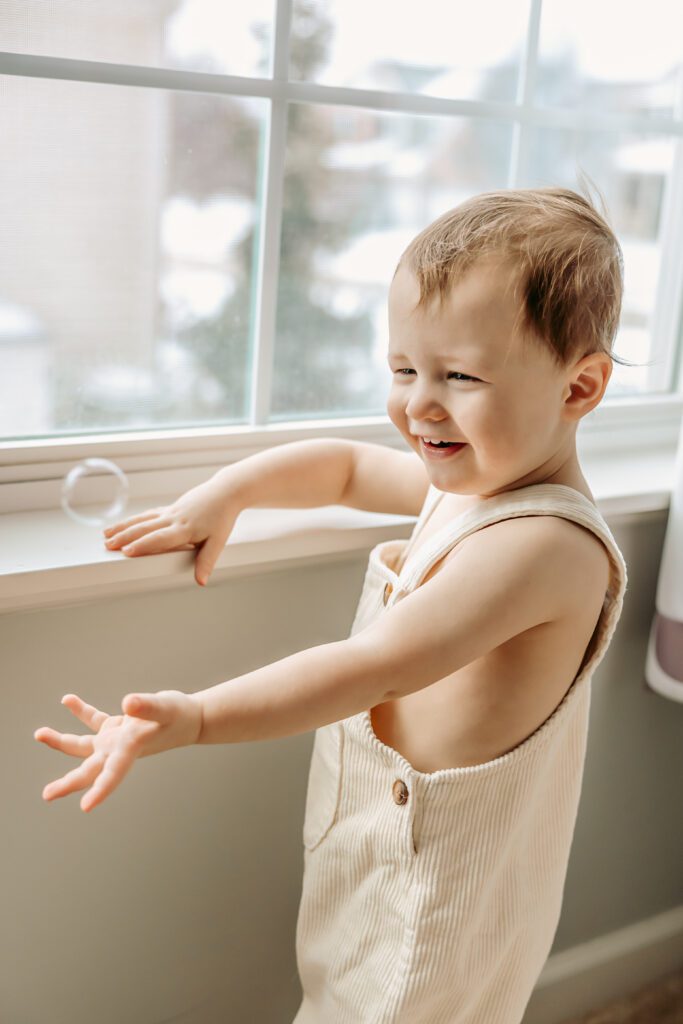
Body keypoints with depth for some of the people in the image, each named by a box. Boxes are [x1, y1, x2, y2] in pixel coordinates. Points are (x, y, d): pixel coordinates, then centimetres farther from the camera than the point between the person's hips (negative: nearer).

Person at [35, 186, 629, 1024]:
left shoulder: (541, 544, -29)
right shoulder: (469, 478, 1)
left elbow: (376, 668, -35)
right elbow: (344, 464, 16)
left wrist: (196, 718, -39)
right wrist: (225, 492, 2)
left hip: (430, 892, -9)